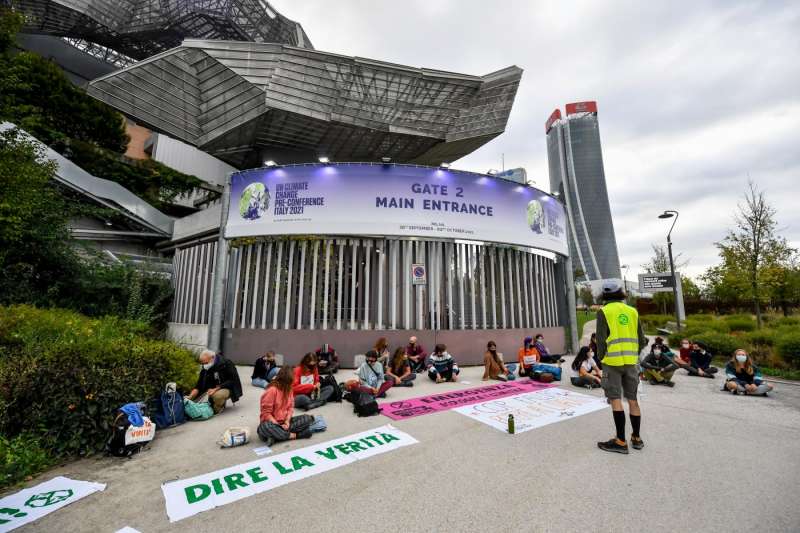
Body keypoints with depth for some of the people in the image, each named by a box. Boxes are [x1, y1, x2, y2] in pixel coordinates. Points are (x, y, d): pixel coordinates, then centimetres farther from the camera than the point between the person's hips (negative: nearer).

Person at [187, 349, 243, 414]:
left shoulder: (226, 364, -18)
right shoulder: (205, 369, 1)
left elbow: (232, 381, -20)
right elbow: (199, 386, 1)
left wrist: (216, 389, -28)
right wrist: (190, 396, -16)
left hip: (229, 388, -7)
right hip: (214, 389, 7)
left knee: (217, 395, -37)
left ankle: (219, 407, -4)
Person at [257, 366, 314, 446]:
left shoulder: (289, 389, 3)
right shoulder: (272, 390, -17)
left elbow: (291, 407, 3)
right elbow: (266, 413, -16)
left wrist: (287, 421, -14)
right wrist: (278, 425, -22)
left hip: (284, 422, 6)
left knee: (307, 418, -12)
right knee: (264, 428, -40)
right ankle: (291, 435, -23)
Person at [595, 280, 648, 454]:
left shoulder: (604, 311, -7)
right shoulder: (632, 311, 7)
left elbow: (601, 339, -11)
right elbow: (642, 340, 8)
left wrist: (601, 357, 1)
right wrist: (633, 355, 20)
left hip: (613, 361, -5)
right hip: (631, 361, 5)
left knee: (615, 399, -1)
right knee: (632, 399, 14)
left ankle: (621, 441, 3)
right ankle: (637, 438, 24)